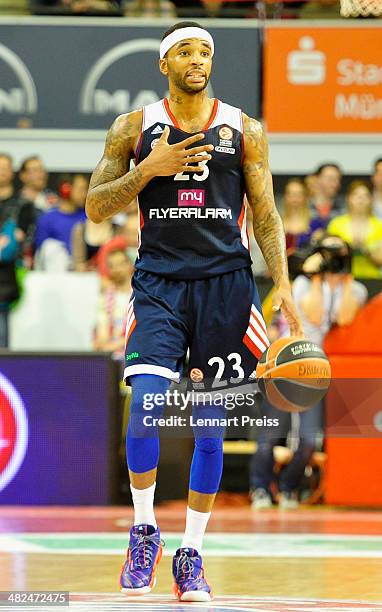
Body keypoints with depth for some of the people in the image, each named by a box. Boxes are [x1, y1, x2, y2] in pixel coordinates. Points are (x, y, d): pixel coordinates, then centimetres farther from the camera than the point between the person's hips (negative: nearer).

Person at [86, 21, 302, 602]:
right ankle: (144, 532, 3)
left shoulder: (244, 130, 6)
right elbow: (96, 208, 4)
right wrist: (148, 170, -12)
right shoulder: (134, 128, 5)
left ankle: (191, 553, 13)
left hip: (225, 282, 1)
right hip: (158, 281, -1)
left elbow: (266, 214, 7)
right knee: (146, 405, -17)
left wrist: (283, 283, -5)